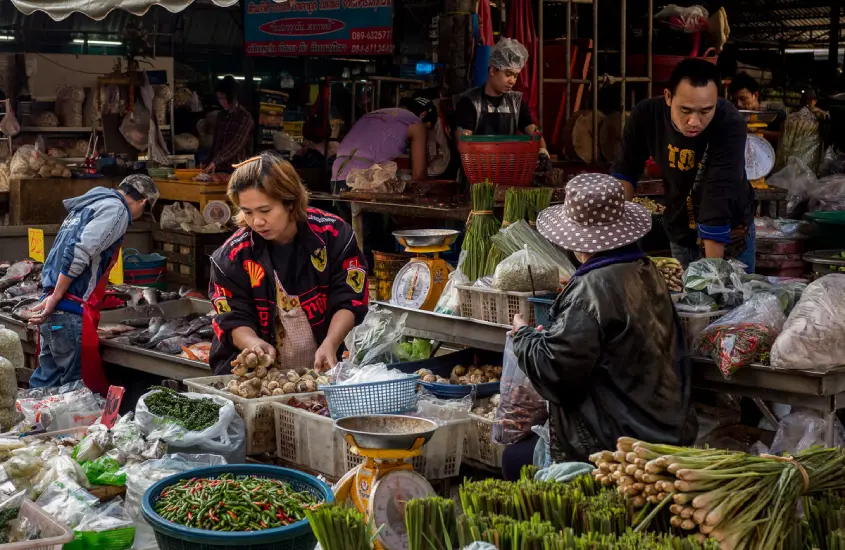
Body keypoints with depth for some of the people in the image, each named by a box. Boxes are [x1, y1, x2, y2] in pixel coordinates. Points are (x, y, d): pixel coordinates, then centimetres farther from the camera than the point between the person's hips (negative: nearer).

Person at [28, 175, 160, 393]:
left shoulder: (90, 204, 20)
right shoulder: (116, 210, -8)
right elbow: (78, 252, -20)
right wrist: (56, 298, -16)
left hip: (53, 310, 9)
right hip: (72, 312, -9)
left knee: (46, 381, 14)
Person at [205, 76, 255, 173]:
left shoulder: (245, 118, -9)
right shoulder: (221, 115, 11)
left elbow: (236, 145, -18)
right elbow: (216, 142, 15)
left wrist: (215, 161, -25)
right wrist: (212, 162, 7)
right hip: (219, 168, 6)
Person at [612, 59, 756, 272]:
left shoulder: (729, 124, -31)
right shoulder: (646, 115, -20)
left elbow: (718, 200, -35)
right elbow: (624, 171, -4)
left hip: (729, 233, -3)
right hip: (680, 234, 3)